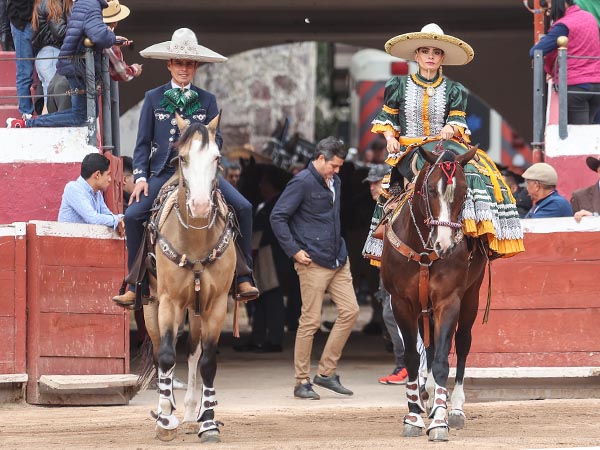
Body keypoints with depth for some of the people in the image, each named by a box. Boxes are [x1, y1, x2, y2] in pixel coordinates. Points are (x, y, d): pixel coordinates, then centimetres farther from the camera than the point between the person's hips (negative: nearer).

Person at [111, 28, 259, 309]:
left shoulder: (207, 101, 10)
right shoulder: (153, 99, 8)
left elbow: (216, 138, 5)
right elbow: (143, 143, 7)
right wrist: (140, 177, -5)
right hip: (163, 173, 0)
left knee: (243, 207, -19)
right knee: (133, 215, -21)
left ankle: (243, 279, -11)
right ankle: (134, 285, -8)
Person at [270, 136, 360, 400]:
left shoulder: (334, 182, 14)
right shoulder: (302, 183, -10)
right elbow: (277, 217, -14)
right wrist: (294, 250, -16)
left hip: (338, 260, 8)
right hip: (313, 262, -8)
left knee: (350, 311, 3)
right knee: (311, 321, -5)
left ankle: (326, 372, 12)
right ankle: (302, 382, 3)